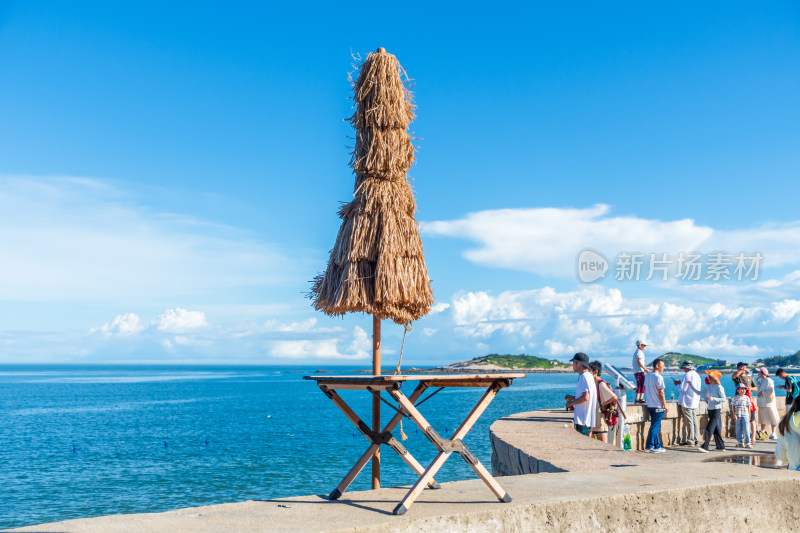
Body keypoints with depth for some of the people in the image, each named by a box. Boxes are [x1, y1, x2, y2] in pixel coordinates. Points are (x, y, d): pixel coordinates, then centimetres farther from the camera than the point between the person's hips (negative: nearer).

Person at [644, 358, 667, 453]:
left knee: (655, 426, 14)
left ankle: (657, 446, 18)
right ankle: (649, 446, -1)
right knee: (655, 427, -3)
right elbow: (661, 393, -16)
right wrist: (665, 405, -8)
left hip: (650, 405, 8)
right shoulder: (658, 377, -15)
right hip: (658, 406, -8)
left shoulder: (647, 376, 10)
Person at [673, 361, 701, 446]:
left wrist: (677, 385, 3)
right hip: (695, 402, 8)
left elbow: (683, 388, -18)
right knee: (694, 421, 11)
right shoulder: (697, 375, 12)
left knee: (689, 422, -3)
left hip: (687, 402, -8)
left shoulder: (687, 375, -15)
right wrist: (680, 382, 18)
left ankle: (690, 441, -1)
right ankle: (696, 440, 14)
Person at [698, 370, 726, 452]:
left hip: (716, 410, -7)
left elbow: (724, 399, -16)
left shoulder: (719, 387, -11)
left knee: (709, 428, -11)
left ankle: (705, 447, -14)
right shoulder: (709, 387, 10)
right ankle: (721, 446, 22)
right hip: (710, 410, 7)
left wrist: (712, 398, -23)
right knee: (716, 429, 12)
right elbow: (699, 392, 15)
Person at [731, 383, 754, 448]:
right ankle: (740, 442, 15)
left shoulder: (747, 398, 4)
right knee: (738, 429, 6)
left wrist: (749, 415, 3)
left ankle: (748, 442, -1)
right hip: (737, 416, 1)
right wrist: (734, 415, -3)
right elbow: (733, 406, 3)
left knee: (746, 429, -5)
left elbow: (748, 406, 7)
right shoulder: (735, 398, 2)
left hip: (745, 415, 0)